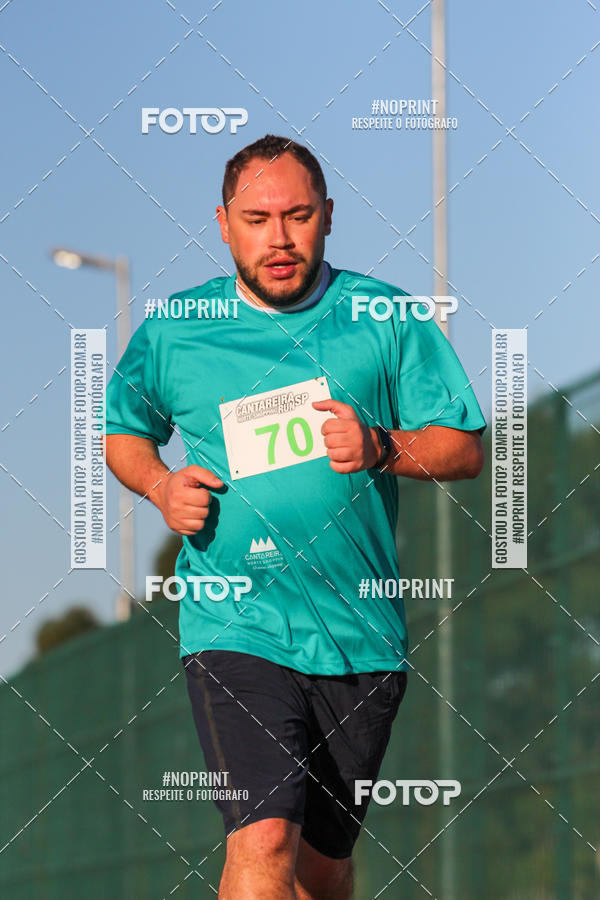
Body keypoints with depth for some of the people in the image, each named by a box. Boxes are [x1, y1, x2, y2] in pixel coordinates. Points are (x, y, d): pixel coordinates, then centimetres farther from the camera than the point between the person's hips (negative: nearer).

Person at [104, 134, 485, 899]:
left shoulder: (386, 319, 2)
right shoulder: (172, 332, 3)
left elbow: (465, 447, 4)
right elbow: (121, 430, 20)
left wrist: (381, 448, -15)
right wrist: (160, 485, -1)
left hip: (361, 637, 2)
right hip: (234, 628, -2)